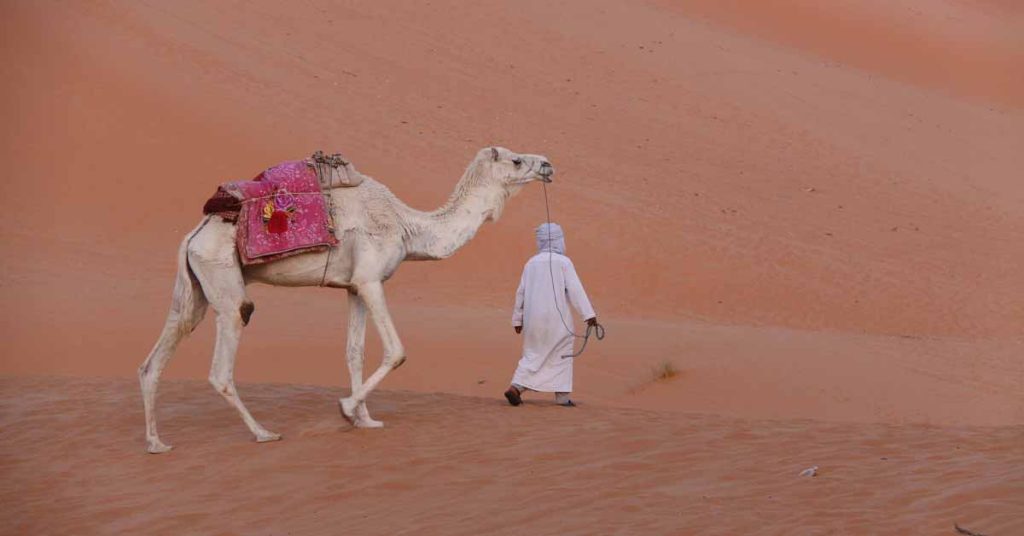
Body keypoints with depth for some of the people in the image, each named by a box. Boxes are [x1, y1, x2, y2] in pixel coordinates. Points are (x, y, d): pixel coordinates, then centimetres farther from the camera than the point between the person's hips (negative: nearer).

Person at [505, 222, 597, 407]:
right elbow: (575, 289, -13)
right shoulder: (564, 262, -6)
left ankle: (516, 386, -6)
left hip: (534, 317, 4)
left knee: (533, 354, 11)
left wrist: (517, 319, 18)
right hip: (557, 318, -4)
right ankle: (562, 396, 5)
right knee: (562, 354, 6)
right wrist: (589, 314, -13)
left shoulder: (531, 263, 7)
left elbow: (521, 292, 10)